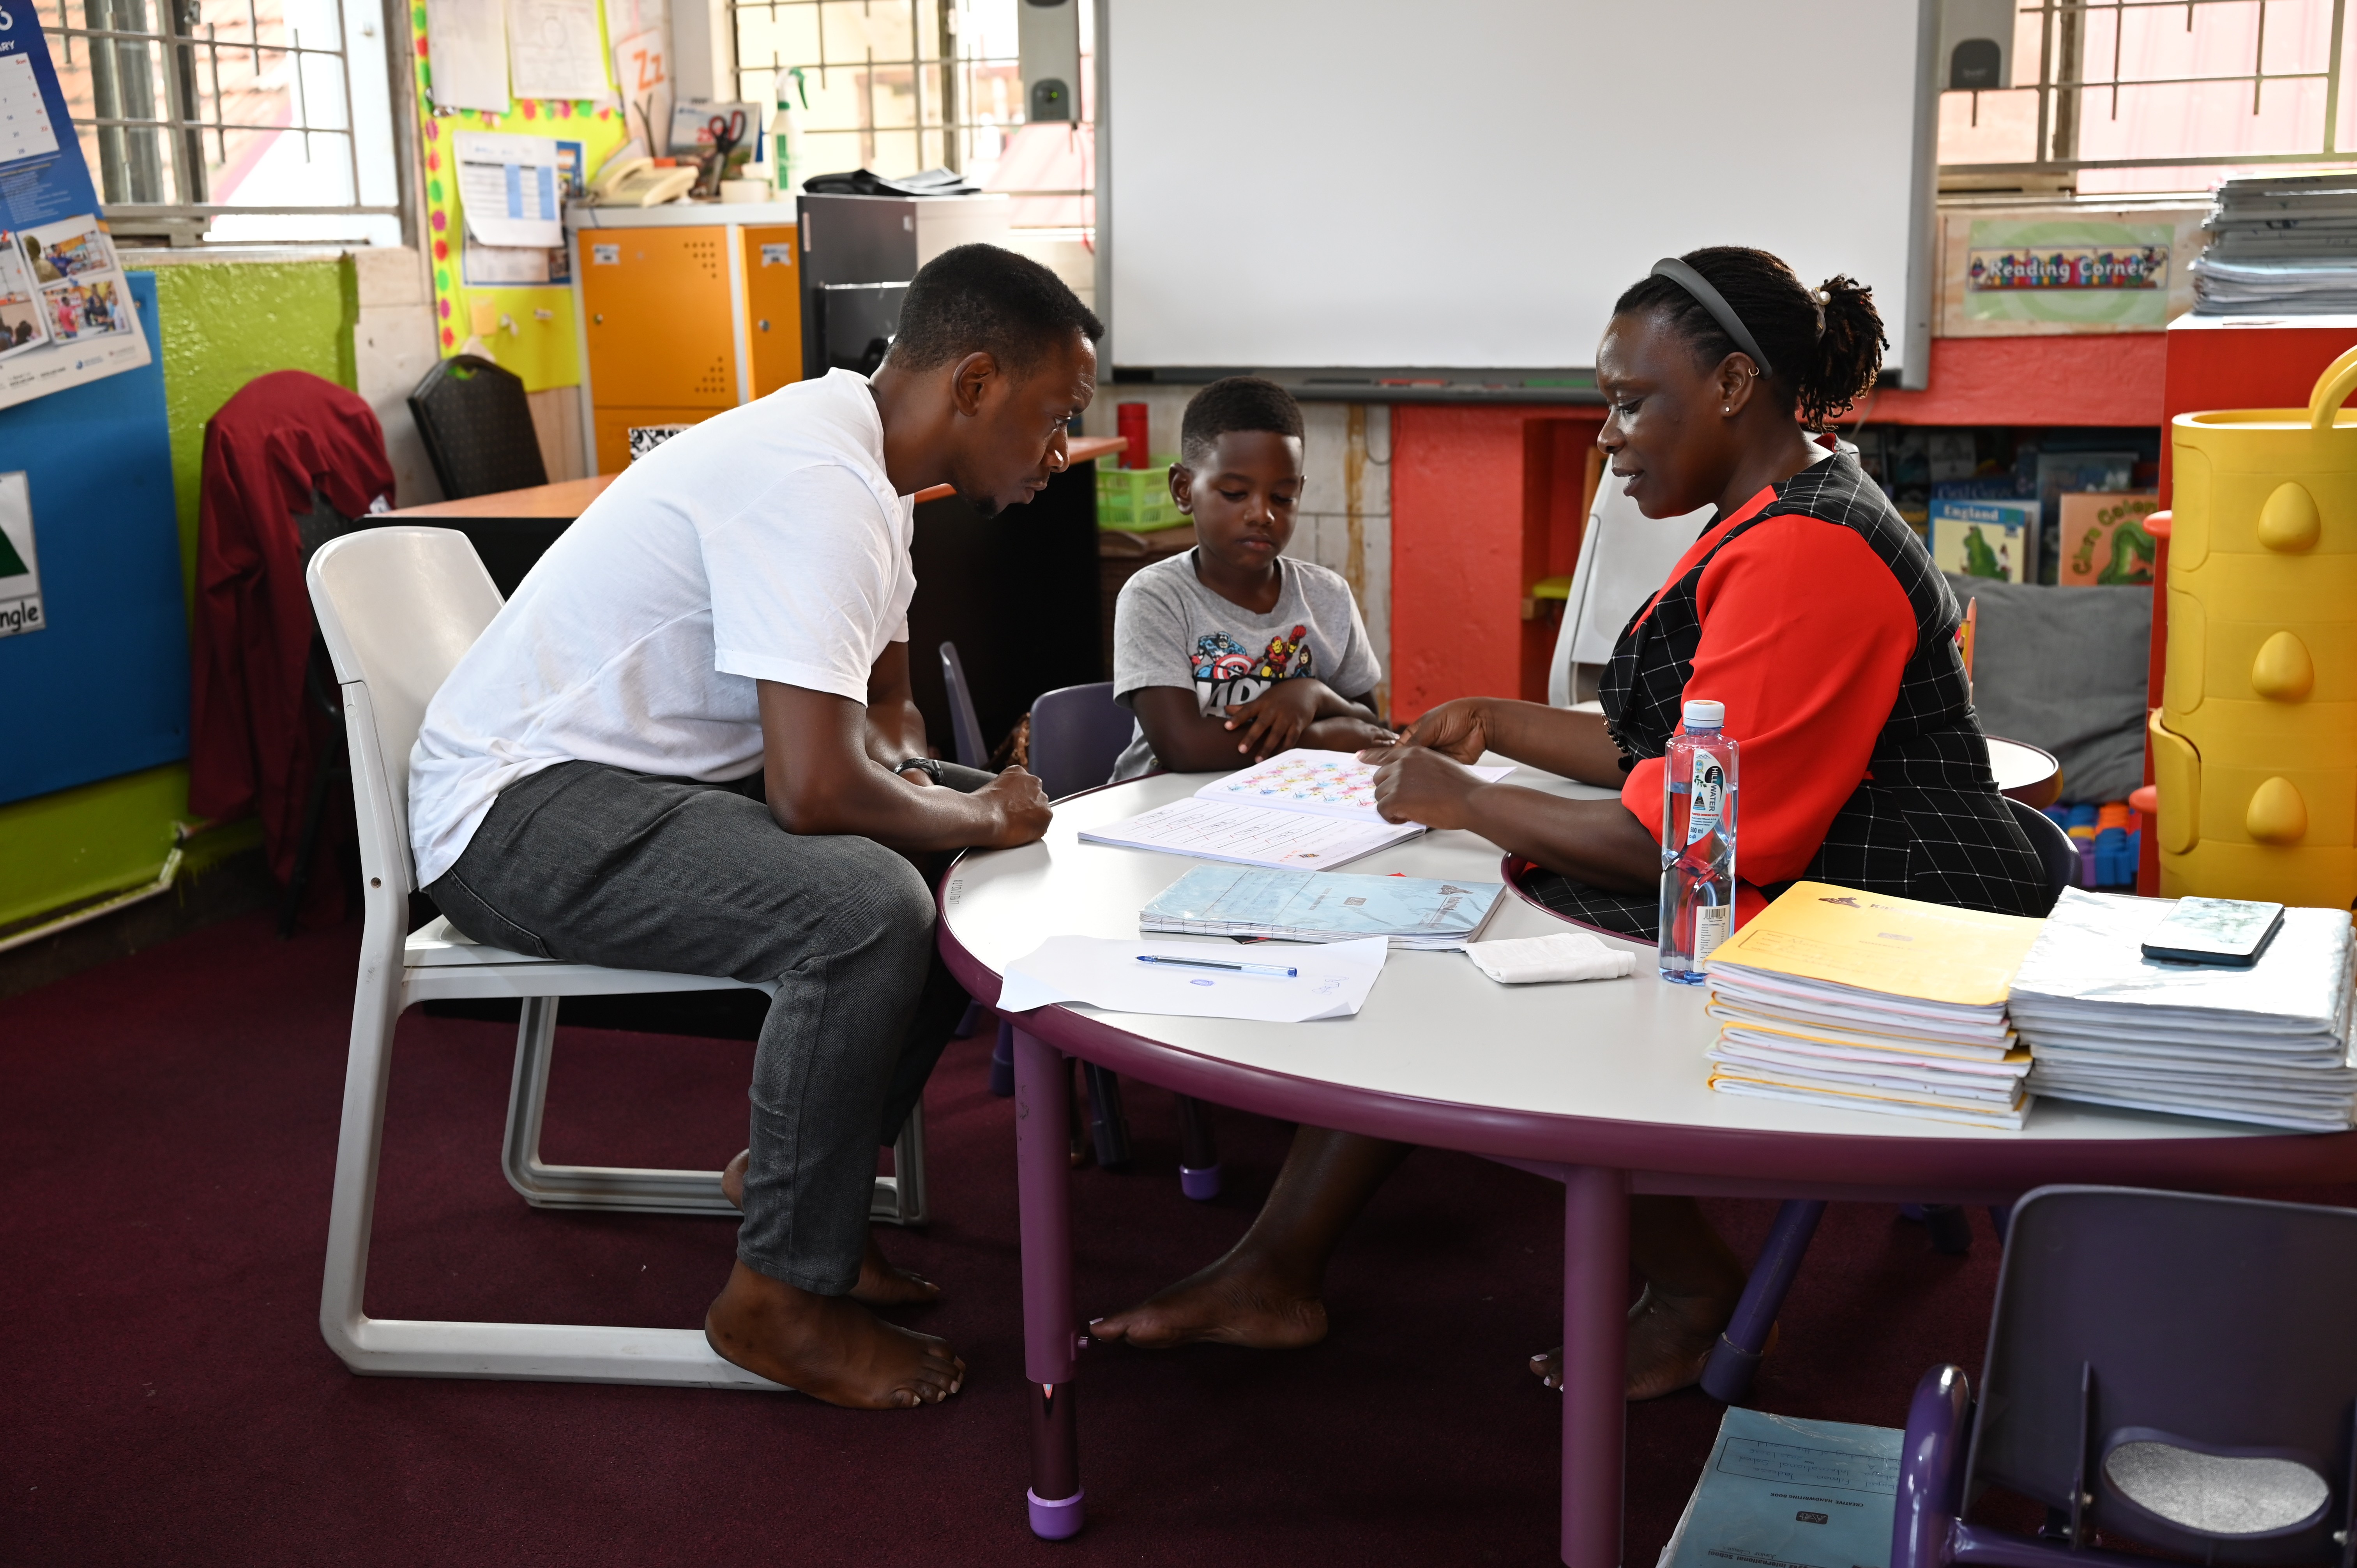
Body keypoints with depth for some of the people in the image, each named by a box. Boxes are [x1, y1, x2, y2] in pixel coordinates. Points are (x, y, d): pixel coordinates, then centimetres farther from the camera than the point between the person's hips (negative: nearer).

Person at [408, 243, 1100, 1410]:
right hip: (518, 809, -10)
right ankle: (781, 1296, -12)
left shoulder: (861, 463, 8)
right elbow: (814, 789, -32)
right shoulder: (816, 486, -25)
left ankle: (797, 1174, 16)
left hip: (663, 773, 11)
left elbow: (883, 708, 18)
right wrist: (971, 818, -14)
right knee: (866, 908, -31)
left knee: (982, 850, 7)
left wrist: (923, 788, -5)